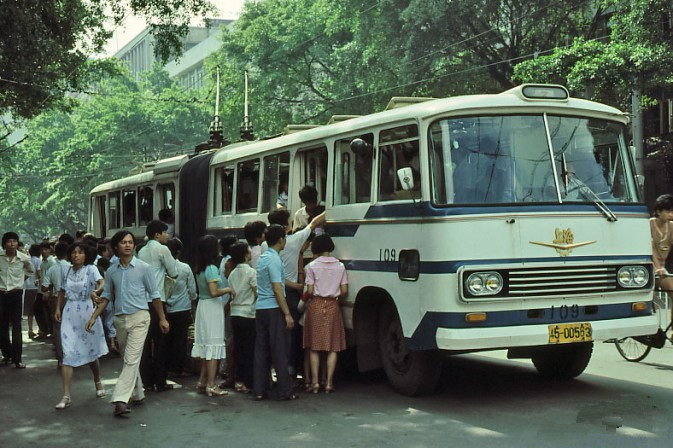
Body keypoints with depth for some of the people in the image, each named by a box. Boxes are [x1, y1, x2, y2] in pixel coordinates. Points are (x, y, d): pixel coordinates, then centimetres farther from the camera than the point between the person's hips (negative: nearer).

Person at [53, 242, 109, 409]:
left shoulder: (91, 269, -6)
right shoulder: (68, 271, 7)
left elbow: (102, 283, -23)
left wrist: (96, 291, -44)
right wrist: (58, 308, 8)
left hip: (86, 312, -3)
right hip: (69, 314, 3)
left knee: (91, 352, 13)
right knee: (68, 354, -6)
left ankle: (98, 383, 39)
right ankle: (66, 396, -7)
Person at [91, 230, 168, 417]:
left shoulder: (143, 268, -2)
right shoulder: (111, 271, 8)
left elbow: (154, 295, 2)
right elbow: (106, 296, 15)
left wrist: (162, 319, 3)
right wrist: (94, 317, 5)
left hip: (139, 317, -5)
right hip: (120, 319, 5)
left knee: (131, 360, -13)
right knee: (128, 360, 14)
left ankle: (120, 400, -20)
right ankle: (137, 394, 29)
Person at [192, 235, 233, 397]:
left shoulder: (199, 268, 10)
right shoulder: (212, 268, -16)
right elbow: (214, 292, -24)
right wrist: (227, 290, -8)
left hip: (202, 305, 8)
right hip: (212, 307, -8)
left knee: (206, 345, 15)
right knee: (213, 345, -4)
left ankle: (202, 382, 20)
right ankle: (211, 385, -2)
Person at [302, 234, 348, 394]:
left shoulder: (312, 266, -5)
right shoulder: (340, 266, 2)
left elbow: (310, 291, -7)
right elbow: (344, 291, 0)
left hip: (316, 305, -1)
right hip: (333, 306, 1)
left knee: (315, 346, 6)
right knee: (333, 346, 5)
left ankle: (315, 382, 3)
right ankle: (329, 383, 1)